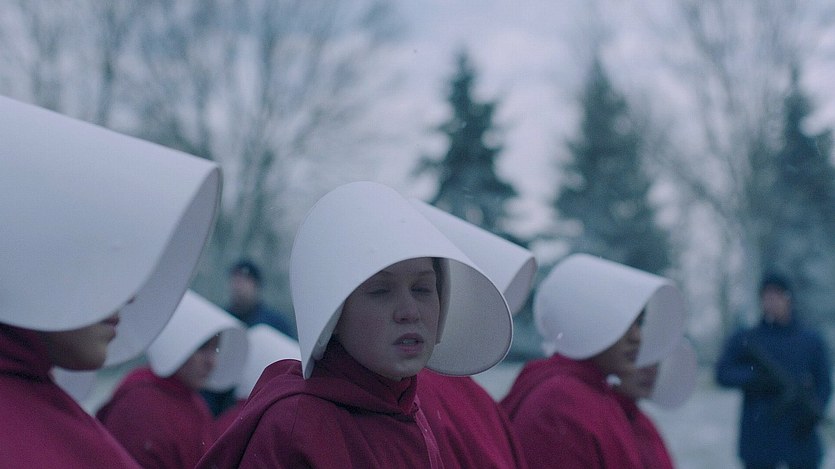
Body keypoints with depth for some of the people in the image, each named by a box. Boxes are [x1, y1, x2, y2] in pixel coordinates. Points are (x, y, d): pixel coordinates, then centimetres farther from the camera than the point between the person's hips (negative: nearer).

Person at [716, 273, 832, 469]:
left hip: (801, 438, 1)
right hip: (759, 439, -1)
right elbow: (723, 373, -6)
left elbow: (823, 383, 8)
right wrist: (757, 378, -21)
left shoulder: (811, 341, 10)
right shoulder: (744, 341, 6)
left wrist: (815, 411, -12)